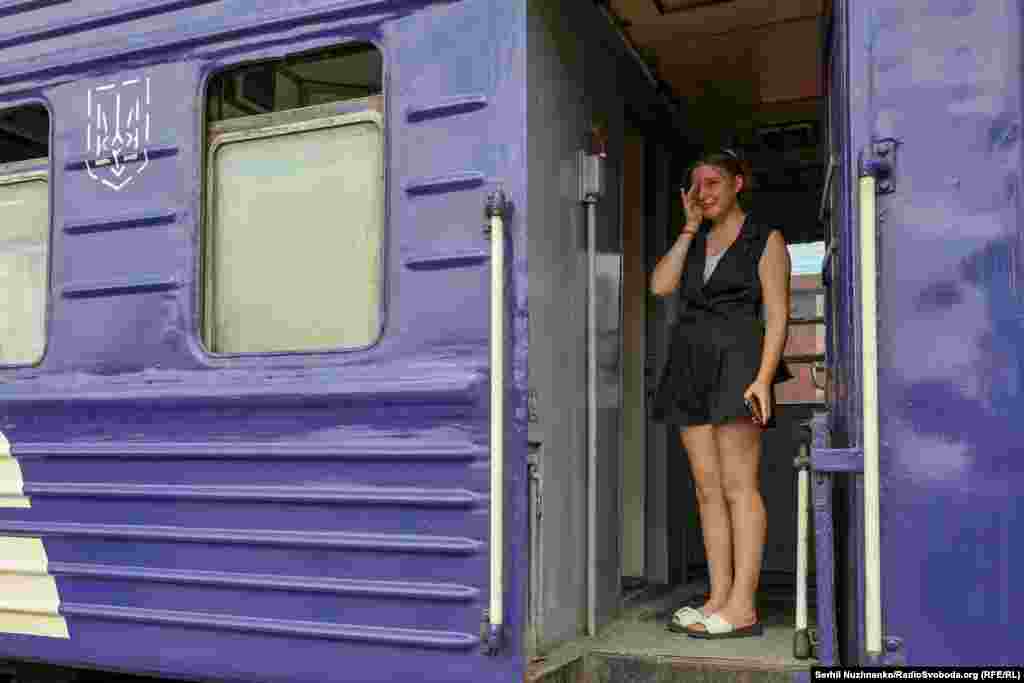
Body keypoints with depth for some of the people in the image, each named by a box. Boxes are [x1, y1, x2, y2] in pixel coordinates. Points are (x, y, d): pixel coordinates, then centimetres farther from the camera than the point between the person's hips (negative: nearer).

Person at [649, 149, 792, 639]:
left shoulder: (765, 240, 2)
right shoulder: (694, 243, 19)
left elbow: (777, 315, -6)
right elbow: (660, 286, 2)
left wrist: (764, 378, -19)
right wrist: (691, 227, 6)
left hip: (736, 361, -6)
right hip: (690, 364, 7)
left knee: (737, 485, -10)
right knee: (708, 487, 2)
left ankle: (742, 608, -10)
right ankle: (719, 599, 4)